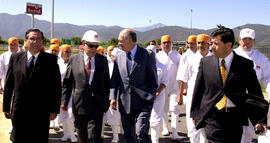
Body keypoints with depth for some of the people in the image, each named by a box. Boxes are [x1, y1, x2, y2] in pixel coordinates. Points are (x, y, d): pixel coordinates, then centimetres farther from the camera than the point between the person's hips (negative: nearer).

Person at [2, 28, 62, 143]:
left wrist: (54, 109, -5)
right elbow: (8, 85, 8)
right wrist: (6, 107, 7)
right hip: (19, 111, 2)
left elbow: (56, 86, -2)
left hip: (41, 112, -2)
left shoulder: (50, 59, -2)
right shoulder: (15, 58, 6)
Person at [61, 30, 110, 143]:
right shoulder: (74, 59, 1)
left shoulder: (103, 60, 4)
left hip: (97, 104, -1)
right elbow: (67, 82, 4)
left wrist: (106, 102, 7)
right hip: (80, 103, 1)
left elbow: (106, 82, 9)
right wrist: (64, 101, 0)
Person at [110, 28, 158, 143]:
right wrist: (113, 97, 1)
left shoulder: (147, 56, -6)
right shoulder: (119, 56, 8)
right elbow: (114, 79, 12)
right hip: (125, 104, 5)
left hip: (142, 103, -4)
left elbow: (153, 81, -2)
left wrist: (149, 98, -10)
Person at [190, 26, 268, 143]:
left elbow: (256, 93, 3)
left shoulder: (245, 64, -2)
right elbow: (198, 90, 9)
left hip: (235, 118, 0)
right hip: (212, 117, 0)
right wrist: (194, 114, 11)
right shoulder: (205, 62, 2)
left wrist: (261, 120, 0)